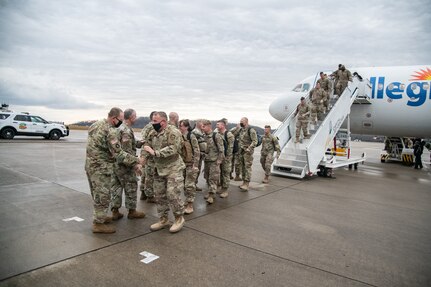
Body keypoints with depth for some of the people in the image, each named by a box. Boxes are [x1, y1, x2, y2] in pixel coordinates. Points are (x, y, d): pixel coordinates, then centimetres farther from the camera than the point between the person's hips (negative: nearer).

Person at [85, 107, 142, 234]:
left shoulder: (96, 124, 7)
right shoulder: (110, 131, -22)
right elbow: (118, 153, -25)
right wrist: (136, 161, -20)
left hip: (90, 165, 10)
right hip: (100, 168, -10)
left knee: (97, 194, 21)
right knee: (103, 195, 2)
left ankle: (100, 216, 36)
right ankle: (99, 223, 11)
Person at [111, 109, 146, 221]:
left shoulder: (119, 128, 12)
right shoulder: (127, 131, -19)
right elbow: (127, 151, -23)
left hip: (115, 163, 9)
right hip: (124, 164, -9)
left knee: (116, 186, 12)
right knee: (131, 187, 4)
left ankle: (115, 211, 18)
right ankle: (132, 211, 15)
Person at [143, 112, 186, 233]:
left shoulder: (173, 132, -15)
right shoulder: (153, 133, 9)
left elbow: (173, 149, -26)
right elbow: (148, 146, 17)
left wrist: (155, 152, -29)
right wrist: (144, 156, -1)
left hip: (173, 168, -7)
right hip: (159, 169, 8)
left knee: (173, 194, -7)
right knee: (159, 195, 12)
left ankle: (179, 218, 14)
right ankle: (163, 219, 27)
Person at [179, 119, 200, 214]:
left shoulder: (191, 136, -14)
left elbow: (197, 151, -15)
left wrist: (195, 165, -18)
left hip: (191, 164, -7)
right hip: (183, 164, 7)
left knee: (190, 185, -4)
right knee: (184, 184, 13)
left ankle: (190, 205, 6)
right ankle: (187, 201, 28)